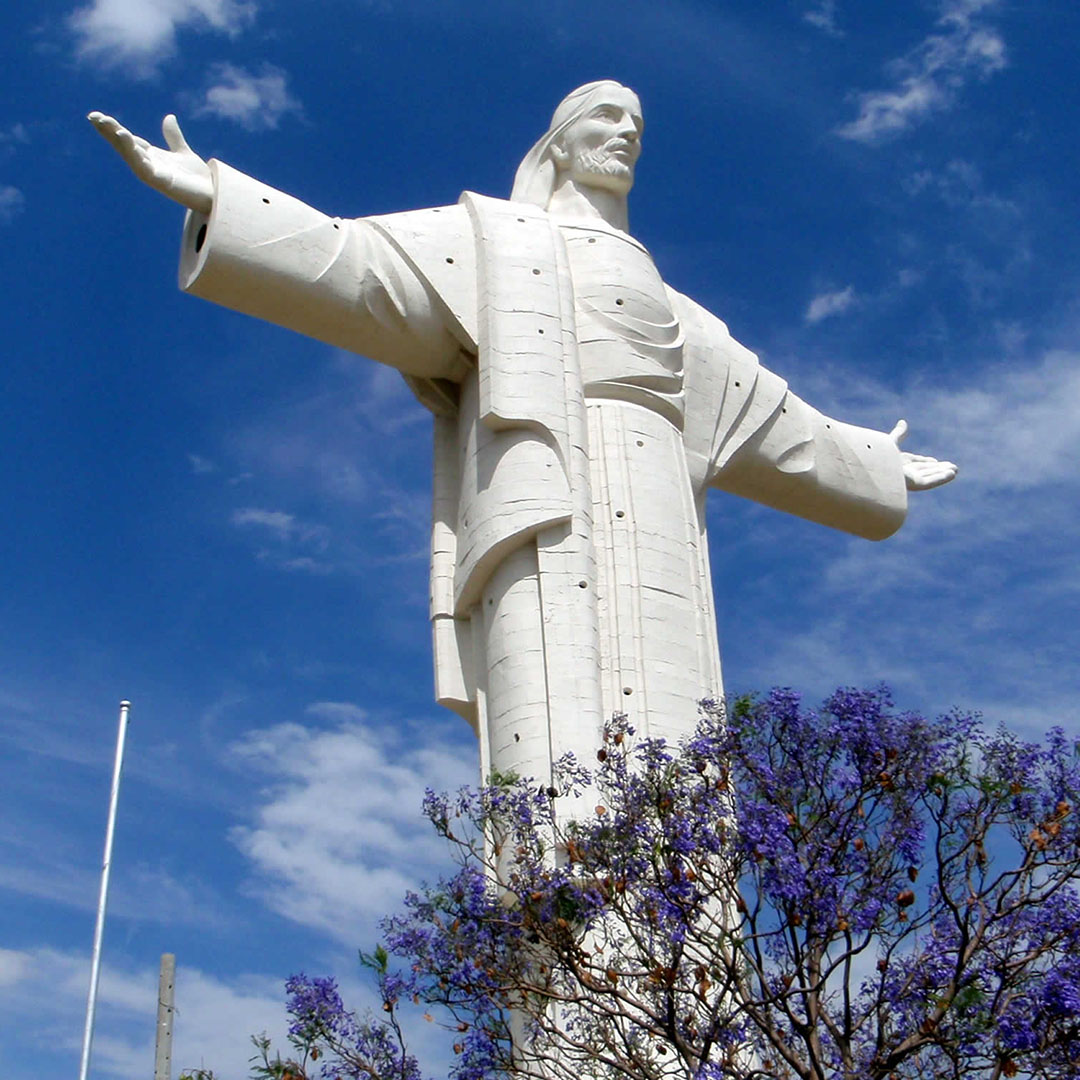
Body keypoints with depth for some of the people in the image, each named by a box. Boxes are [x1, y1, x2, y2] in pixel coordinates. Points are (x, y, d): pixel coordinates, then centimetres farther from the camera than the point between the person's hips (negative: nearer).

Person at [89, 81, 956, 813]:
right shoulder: (494, 241, 22)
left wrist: (873, 468, 52)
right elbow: (359, 268, 7)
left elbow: (776, 423, 43)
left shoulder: (670, 312, 35)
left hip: (651, 545, 5)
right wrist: (209, 195, -5)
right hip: (545, 524, -5)